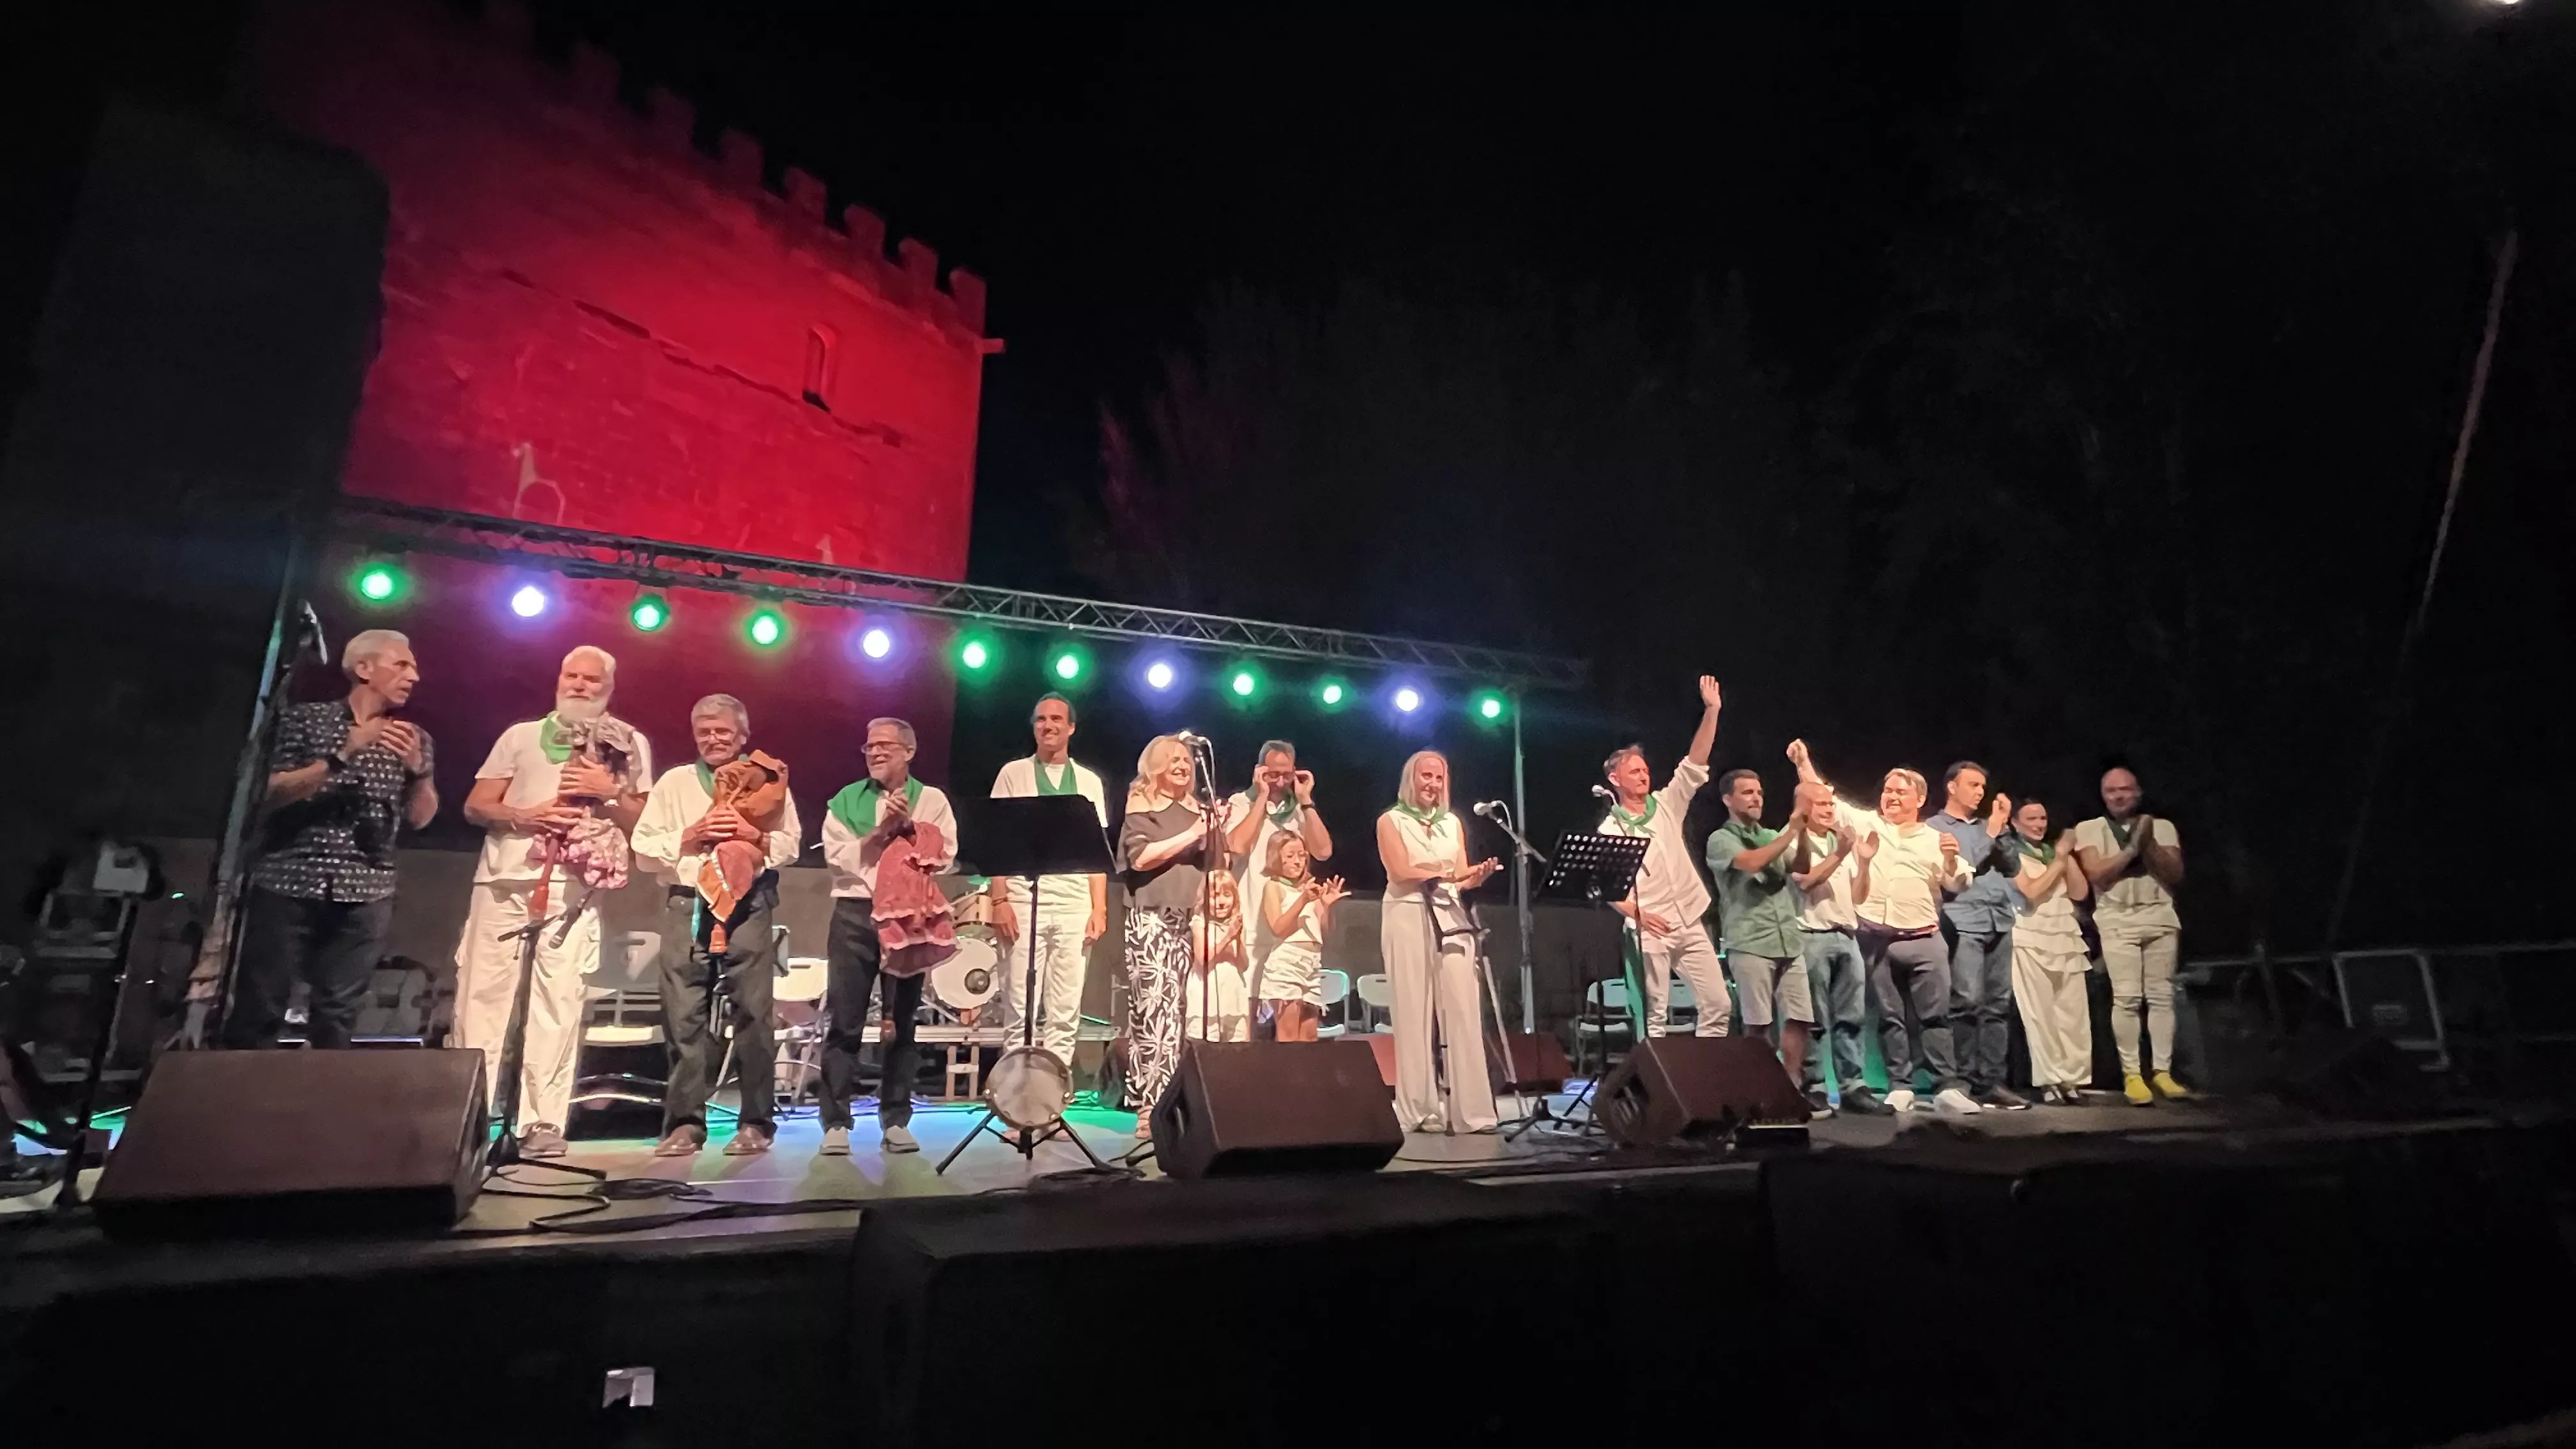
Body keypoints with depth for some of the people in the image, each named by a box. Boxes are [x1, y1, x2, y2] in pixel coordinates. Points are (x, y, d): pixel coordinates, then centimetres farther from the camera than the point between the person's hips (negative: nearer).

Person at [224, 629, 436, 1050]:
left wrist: (418, 768, -12)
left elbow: (420, 818, 6)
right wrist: (343, 754, -16)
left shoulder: (411, 738, 12)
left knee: (336, 1013, -1)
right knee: (259, 1007, -3)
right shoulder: (306, 719, 4)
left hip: (364, 893, 2)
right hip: (288, 883, -2)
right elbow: (273, 794, -5)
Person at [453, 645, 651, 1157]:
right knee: (481, 995, 1)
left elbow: (642, 825, 8)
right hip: (503, 880, 3)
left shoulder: (629, 743, 12)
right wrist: (527, 815, -8)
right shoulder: (522, 735, 17)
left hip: (573, 887, -2)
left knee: (557, 1001, -8)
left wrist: (609, 791, -11)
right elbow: (475, 807, 11)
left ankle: (544, 1124, -6)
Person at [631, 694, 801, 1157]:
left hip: (748, 905, -1)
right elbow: (644, 847, 7)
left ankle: (756, 1122, 5)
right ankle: (685, 1122, 7)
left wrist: (751, 835, -10)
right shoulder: (674, 782, 14)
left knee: (752, 1013, -2)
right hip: (687, 904, 1)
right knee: (684, 1015, -1)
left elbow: (790, 844, 6)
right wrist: (691, 836, -7)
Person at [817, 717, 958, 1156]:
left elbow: (942, 856, -4)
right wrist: (884, 829, -9)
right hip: (855, 913, 0)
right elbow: (839, 857, -3)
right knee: (845, 1020, -1)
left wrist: (906, 825, -9)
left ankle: (896, 1120, 12)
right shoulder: (846, 800, 9)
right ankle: (836, 1123, 5)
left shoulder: (932, 800, 8)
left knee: (903, 1021, 4)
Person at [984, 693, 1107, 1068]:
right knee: (1019, 1012, 0)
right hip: (1024, 902, -2)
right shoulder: (1013, 774, 7)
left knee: (1065, 1015, 3)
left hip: (1075, 906, 2)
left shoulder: (1089, 781, 13)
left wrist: (1099, 908, 1)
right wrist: (999, 901, -8)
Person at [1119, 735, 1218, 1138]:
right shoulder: (1142, 807, 4)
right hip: (1151, 918, -5)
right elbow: (1140, 857, -10)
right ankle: (1150, 1109, -13)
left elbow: (1216, 863, 22)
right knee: (1155, 1008, -13)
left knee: (1177, 1011, 0)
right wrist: (1188, 837, -12)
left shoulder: (1198, 809, 19)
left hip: (1191, 920, 5)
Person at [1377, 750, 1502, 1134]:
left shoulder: (1453, 823, 17)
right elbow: (1402, 872, -8)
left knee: (1462, 1009, -4)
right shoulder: (1391, 821, 4)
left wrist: (1477, 876, -11)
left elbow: (1461, 879, 11)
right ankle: (1422, 1111, -2)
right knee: (1416, 1011, -4)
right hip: (1409, 918, -4)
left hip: (1451, 918, 4)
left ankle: (1469, 1109, -2)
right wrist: (1446, 875, -17)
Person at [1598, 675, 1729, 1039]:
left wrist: (1711, 711, -7)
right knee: (1654, 1015, -3)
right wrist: (1638, 913, -24)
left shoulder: (1666, 805, 10)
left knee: (1717, 1003, 2)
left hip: (1690, 925, 5)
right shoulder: (1609, 830, -1)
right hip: (1648, 932, -5)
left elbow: (1694, 766, 2)